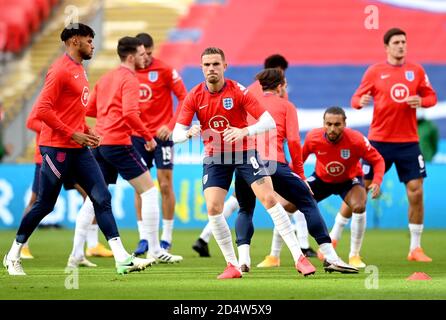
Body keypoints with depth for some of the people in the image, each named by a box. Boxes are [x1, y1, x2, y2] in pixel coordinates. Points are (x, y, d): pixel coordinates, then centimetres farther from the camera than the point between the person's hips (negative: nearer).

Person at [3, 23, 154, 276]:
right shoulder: (61, 70, -13)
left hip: (79, 148, 9)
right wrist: (73, 134, -18)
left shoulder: (79, 70, 16)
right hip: (58, 148, -8)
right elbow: (42, 110, -20)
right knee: (45, 205, 1)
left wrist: (87, 132, 10)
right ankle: (13, 256, 18)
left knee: (102, 198, -3)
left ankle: (122, 259, -10)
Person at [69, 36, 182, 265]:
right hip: (118, 143, -8)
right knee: (149, 191, -2)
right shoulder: (129, 79, -8)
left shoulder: (106, 78, 17)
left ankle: (76, 252, 9)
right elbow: (130, 113, -21)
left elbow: (89, 110, 20)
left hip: (100, 142, 8)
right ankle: (154, 250, -3)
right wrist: (148, 137, -12)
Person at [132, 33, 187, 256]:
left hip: (161, 135, -3)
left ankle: (166, 239, 5)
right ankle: (143, 238, 8)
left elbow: (184, 98, -6)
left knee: (165, 185, -3)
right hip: (137, 136, 3)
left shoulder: (165, 70, -7)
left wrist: (171, 125, -14)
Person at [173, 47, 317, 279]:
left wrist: (244, 131, -36)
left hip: (243, 152, -2)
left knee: (269, 198, -14)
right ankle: (233, 265, 0)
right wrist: (189, 133, -33)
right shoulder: (194, 97, -7)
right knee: (213, 208, -14)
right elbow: (176, 134, -9)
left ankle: (299, 258, -11)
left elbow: (269, 122, -18)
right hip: (214, 156, 2)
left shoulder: (238, 91, -13)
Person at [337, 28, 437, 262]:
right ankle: (333, 240, 13)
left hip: (408, 141, 2)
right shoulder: (374, 72, 0)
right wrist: (360, 101, -22)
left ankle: (415, 248, 8)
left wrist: (421, 101, -11)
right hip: (379, 139, -2)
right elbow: (357, 98, 2)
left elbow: (431, 97, 11)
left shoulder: (416, 71, 5)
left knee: (416, 192, -4)